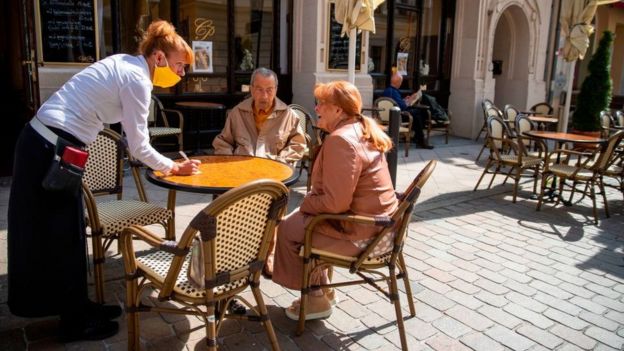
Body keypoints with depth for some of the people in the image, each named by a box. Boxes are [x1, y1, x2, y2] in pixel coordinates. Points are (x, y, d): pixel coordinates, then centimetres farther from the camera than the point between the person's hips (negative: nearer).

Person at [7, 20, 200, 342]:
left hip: (45, 141, 9)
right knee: (60, 236, 3)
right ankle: (75, 322, 19)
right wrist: (173, 167, 0)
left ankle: (77, 307, 31)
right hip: (51, 150, -9)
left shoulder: (126, 64, 12)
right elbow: (138, 146, -13)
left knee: (67, 232, 16)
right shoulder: (137, 80, -16)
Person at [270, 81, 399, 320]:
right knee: (300, 219, 20)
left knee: (287, 229, 1)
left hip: (359, 232, -10)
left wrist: (306, 204, -10)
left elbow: (335, 203, -28)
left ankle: (316, 299, 16)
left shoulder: (340, 140, -24)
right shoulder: (362, 130, 8)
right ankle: (321, 287, 28)